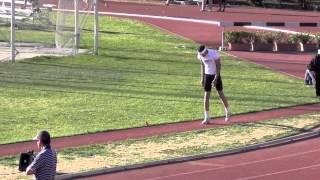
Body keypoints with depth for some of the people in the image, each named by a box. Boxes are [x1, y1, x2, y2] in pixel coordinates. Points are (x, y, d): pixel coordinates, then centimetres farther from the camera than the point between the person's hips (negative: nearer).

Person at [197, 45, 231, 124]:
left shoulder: (214, 54, -23)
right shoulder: (200, 55, -7)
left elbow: (218, 66, -18)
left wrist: (215, 79, -22)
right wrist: (202, 78, 7)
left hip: (216, 75, -4)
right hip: (207, 75, 4)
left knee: (221, 94, 5)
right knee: (206, 95, -4)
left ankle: (228, 112, 27)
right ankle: (206, 118, -3)